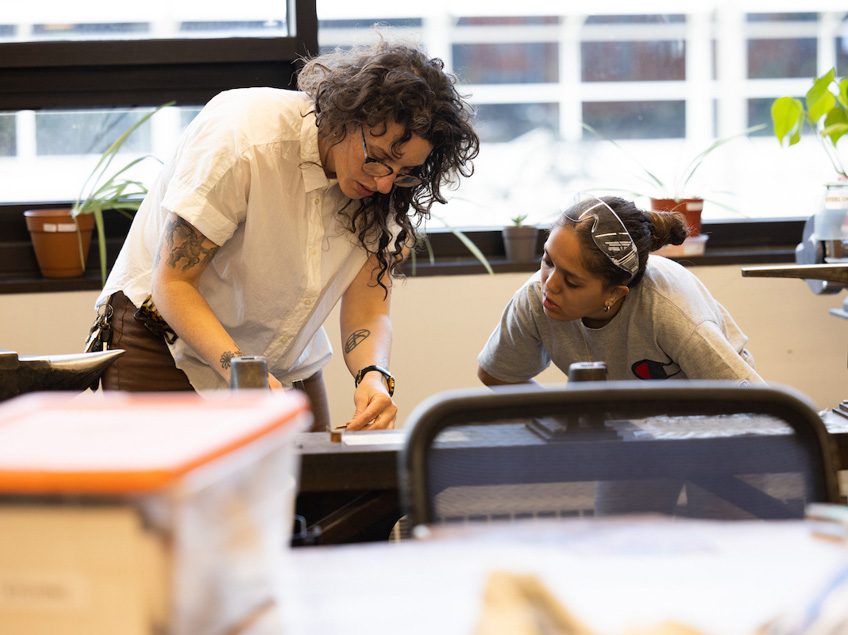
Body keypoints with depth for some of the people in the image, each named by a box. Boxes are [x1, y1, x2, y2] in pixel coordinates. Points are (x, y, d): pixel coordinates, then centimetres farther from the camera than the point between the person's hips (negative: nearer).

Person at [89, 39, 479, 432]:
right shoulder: (245, 135, -28)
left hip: (282, 362, 4)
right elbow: (172, 283, -25)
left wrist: (373, 375, -34)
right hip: (167, 350, -4)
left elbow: (368, 312, -12)